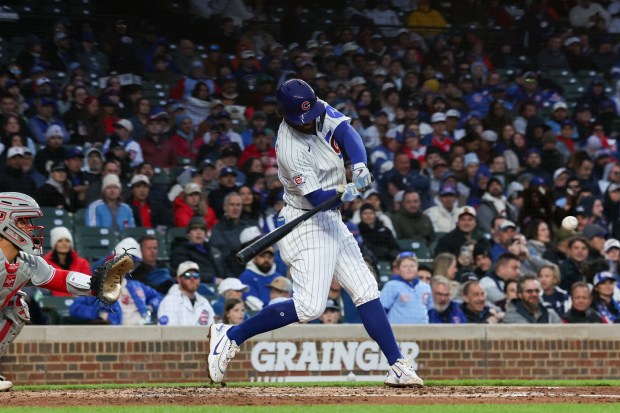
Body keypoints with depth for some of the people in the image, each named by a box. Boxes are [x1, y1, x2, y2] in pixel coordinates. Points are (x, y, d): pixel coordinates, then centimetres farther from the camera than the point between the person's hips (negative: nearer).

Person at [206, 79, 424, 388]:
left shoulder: (322, 112, -3)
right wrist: (342, 195, -45)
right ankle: (230, 337, -6)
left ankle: (397, 366, 5)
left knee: (366, 290, 4)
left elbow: (347, 133, -14)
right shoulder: (291, 150, -25)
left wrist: (360, 167, -31)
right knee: (310, 306, -16)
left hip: (331, 222, 8)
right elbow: (317, 198, -26)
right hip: (306, 224, -8)